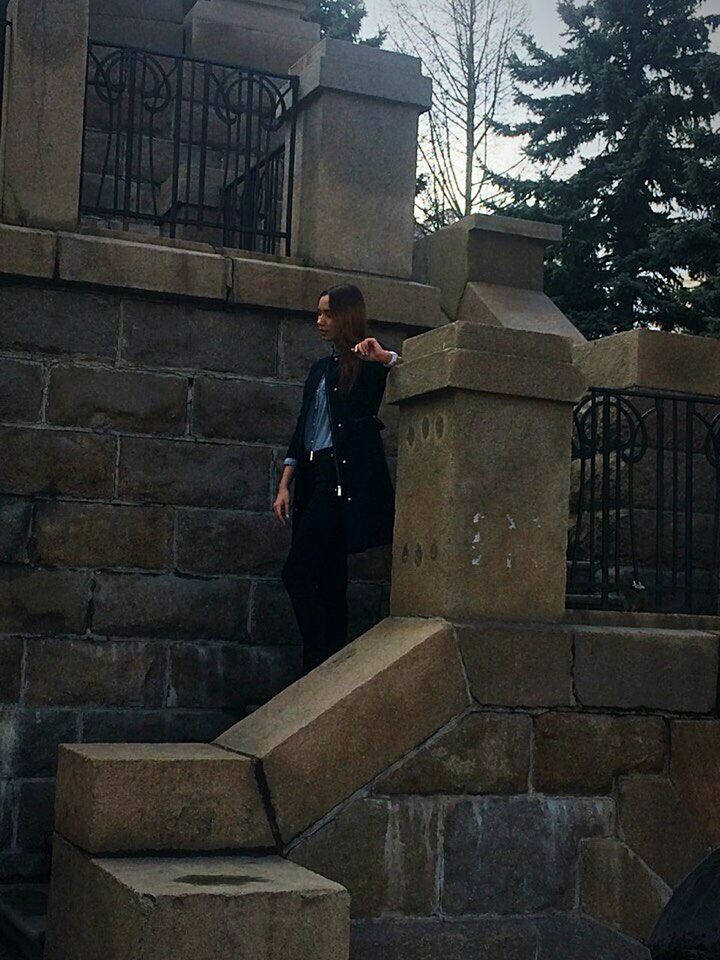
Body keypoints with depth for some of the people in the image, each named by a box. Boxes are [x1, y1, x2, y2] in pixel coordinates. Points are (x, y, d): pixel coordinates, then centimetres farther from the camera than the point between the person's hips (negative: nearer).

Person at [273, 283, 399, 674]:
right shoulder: (320, 369, 22)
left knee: (297, 573, -13)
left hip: (346, 477, -7)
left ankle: (318, 667, -6)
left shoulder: (369, 364, 1)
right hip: (314, 477, 7)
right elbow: (301, 431, 19)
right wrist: (285, 485, 12)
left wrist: (384, 357, -22)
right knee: (329, 579, 7)